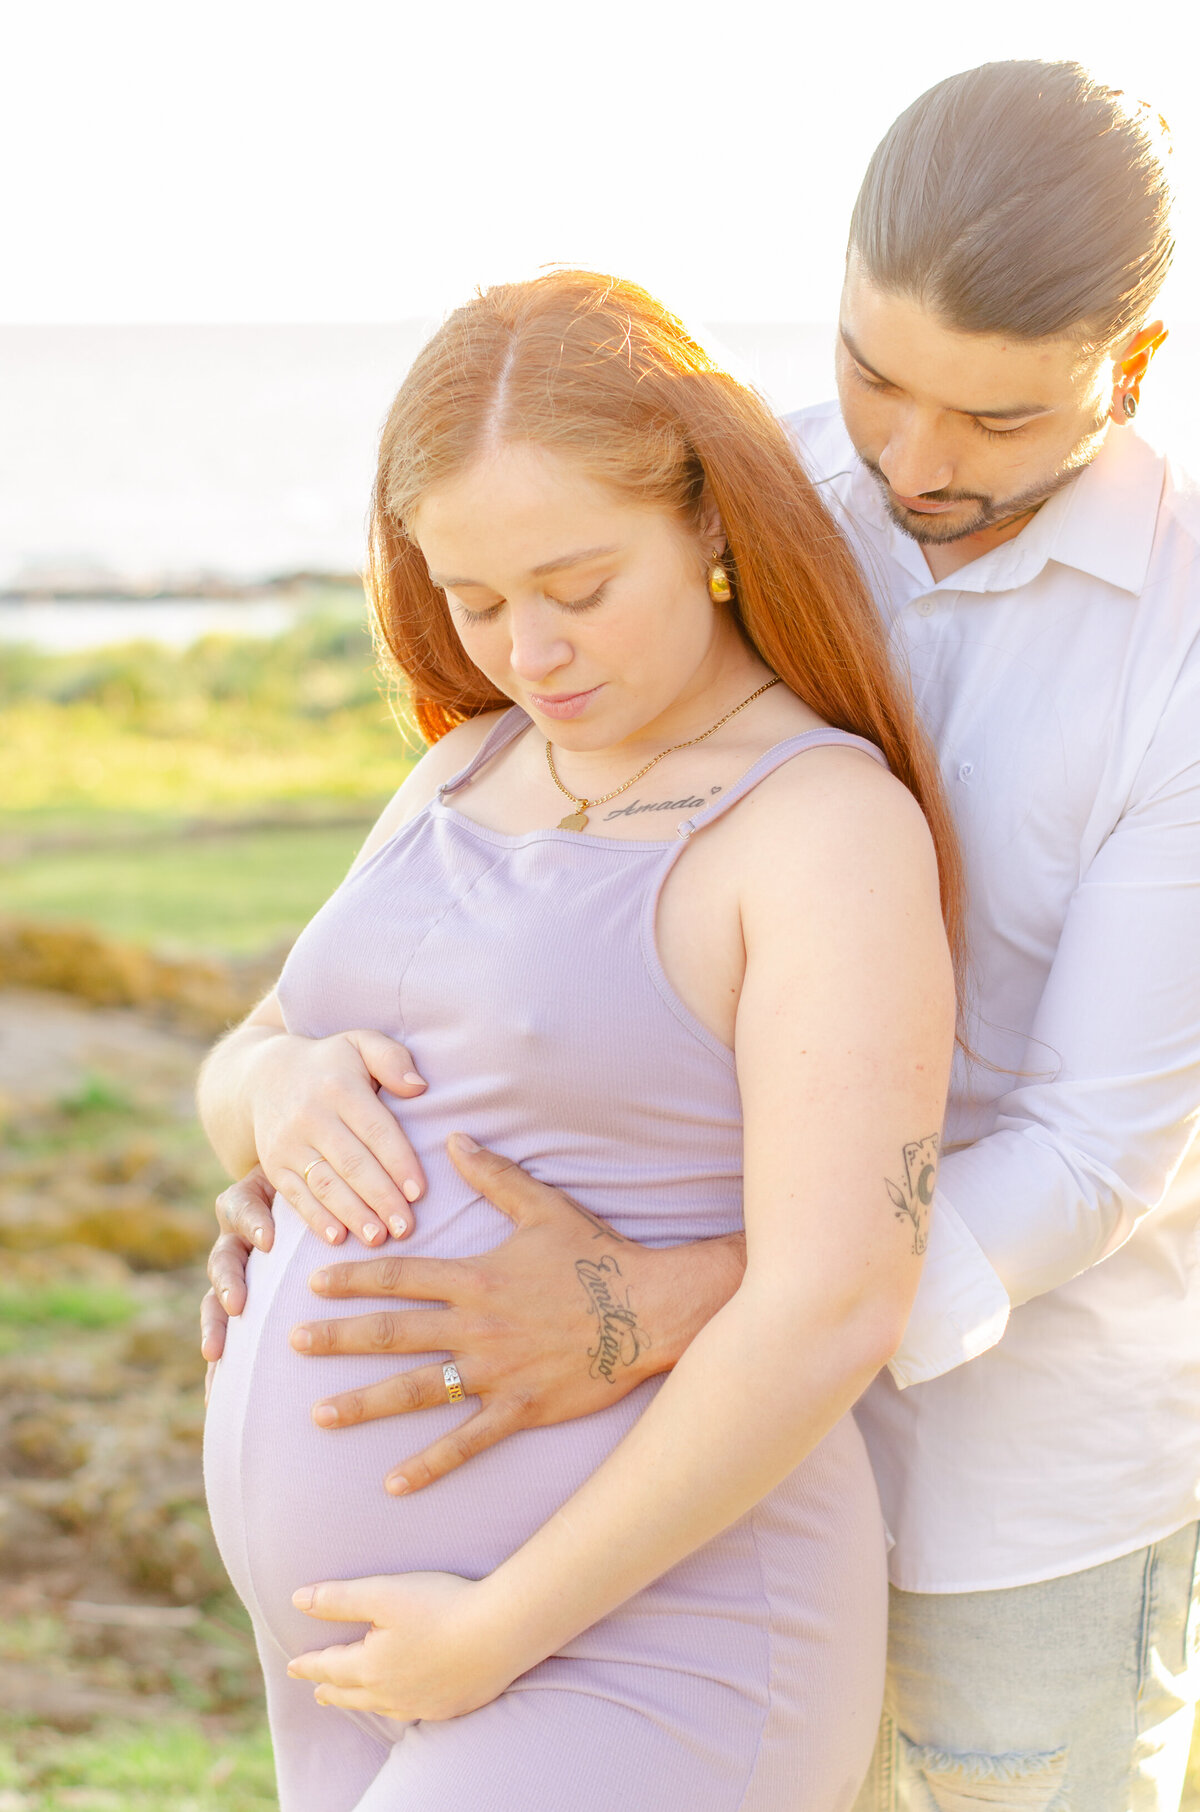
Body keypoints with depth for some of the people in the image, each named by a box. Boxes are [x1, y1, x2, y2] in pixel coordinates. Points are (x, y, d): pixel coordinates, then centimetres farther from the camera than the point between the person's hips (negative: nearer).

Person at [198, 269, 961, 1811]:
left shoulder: (836, 831, -14)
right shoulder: (480, 774, 11)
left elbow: (832, 1314, -22)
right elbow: (236, 1090, 16)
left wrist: (501, 1632, -17)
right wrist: (286, 1089, -9)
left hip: (636, 1671, -8)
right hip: (393, 1634, 9)